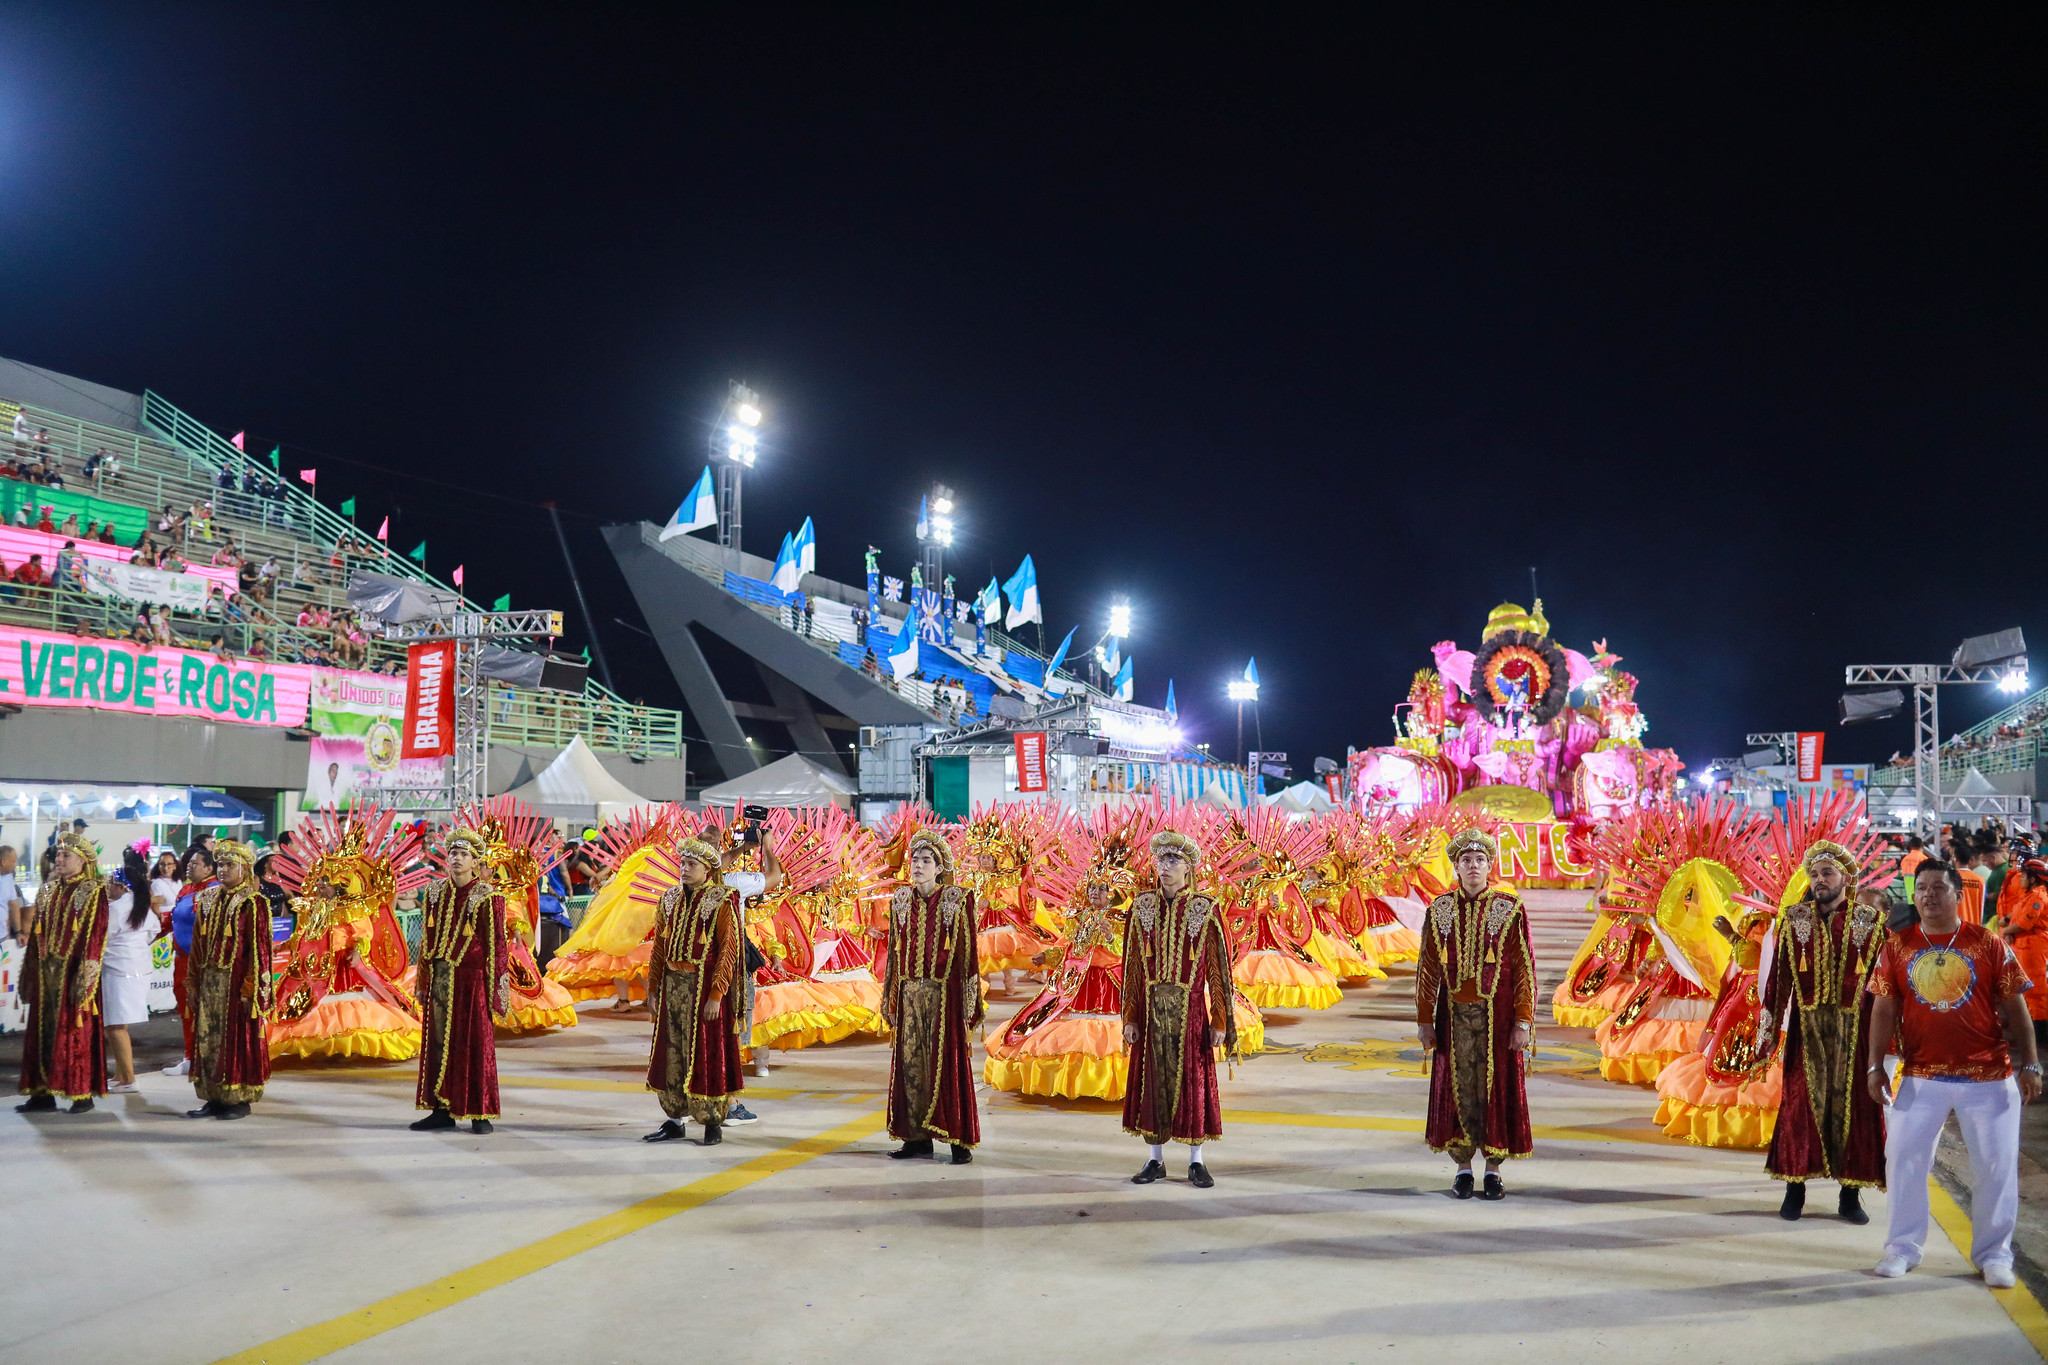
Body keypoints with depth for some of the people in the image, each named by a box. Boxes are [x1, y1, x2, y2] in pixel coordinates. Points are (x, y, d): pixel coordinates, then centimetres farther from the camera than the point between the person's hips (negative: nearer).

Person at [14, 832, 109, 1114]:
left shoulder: (93, 892, -6)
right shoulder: (48, 891, 12)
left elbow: (95, 938, -11)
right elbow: (35, 935, 13)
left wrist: (84, 980, -17)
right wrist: (29, 975, 10)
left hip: (73, 973, -6)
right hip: (47, 974, 6)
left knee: (76, 1032, -3)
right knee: (42, 1030, 7)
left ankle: (83, 1094, 3)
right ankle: (43, 1093, 13)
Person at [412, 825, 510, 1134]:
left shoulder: (487, 897, -5)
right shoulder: (436, 893, 9)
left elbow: (496, 944, -5)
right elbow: (426, 938, 14)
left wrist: (495, 990, -9)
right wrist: (423, 982, 12)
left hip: (471, 977, -5)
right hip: (440, 978, 5)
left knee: (475, 1042, -2)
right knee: (438, 1041, 7)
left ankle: (480, 1113, 4)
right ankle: (442, 1110, 14)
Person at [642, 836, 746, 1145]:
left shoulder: (722, 901, -7)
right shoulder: (671, 899, 10)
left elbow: (729, 950, -12)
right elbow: (659, 947, 13)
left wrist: (716, 995, -17)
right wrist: (653, 990, 9)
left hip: (704, 986, -6)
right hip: (673, 985, 6)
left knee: (705, 1053, -2)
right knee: (672, 1053, 8)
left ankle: (713, 1123, 6)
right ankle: (674, 1119, 17)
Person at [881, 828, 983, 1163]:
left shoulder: (957, 900, -2)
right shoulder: (900, 901, 9)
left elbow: (967, 951, -2)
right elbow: (894, 952, 13)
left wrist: (968, 1002, -7)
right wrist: (890, 1000, 10)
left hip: (944, 993, -4)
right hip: (909, 993, 4)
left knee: (946, 1061, -4)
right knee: (910, 1061, 4)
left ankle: (959, 1139, 2)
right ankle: (918, 1137, 12)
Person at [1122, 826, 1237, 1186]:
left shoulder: (1205, 910, -4)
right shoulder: (1142, 906, 2)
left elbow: (1218, 967, -2)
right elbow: (1131, 966, 4)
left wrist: (1220, 1021, -4)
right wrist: (1130, 1018, 2)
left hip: (1190, 1010, -2)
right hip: (1151, 1010, 2)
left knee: (1192, 1080, 4)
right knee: (1151, 1080, 6)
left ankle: (1196, 1161, 14)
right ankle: (1155, 1160, 17)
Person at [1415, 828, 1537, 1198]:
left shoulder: (1510, 908, -2)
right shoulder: (1439, 910, 4)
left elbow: (1525, 969, -3)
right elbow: (1427, 969, 6)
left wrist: (1523, 1023, -8)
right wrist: (1424, 1021, 3)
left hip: (1497, 1016, -1)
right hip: (1454, 1016, 2)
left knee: (1497, 1088, 2)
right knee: (1457, 1088, 4)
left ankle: (1493, 1170, 13)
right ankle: (1462, 1168, 15)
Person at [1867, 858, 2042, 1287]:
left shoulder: (1989, 944, -1)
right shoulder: (1897, 948, 2)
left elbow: (2015, 1009, 1)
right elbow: (1884, 1010, 4)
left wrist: (2030, 1065, -4)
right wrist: (1875, 1066, 0)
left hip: (1989, 1077, -1)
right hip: (1921, 1077, 1)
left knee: (1996, 1166, 4)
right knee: (1903, 1158, 1)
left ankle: (1993, 1255, 20)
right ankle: (1902, 1247, 16)